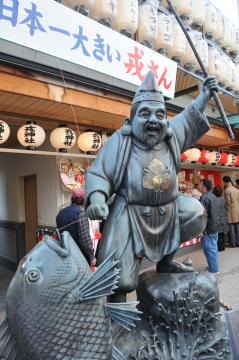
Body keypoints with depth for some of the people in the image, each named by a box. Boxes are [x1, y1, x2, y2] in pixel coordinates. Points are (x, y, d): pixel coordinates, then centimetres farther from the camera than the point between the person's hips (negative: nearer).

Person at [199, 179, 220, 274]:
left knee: (209, 249, 1)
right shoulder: (213, 196, 9)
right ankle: (214, 267, 31)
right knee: (213, 248, 19)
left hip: (208, 228, -9)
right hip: (215, 227, 10)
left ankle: (213, 270, 10)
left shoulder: (204, 198, -21)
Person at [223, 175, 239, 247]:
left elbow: (228, 202, -13)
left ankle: (233, 243, 7)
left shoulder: (227, 190, -13)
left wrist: (227, 211, 0)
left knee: (231, 227, 1)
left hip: (231, 212, -6)